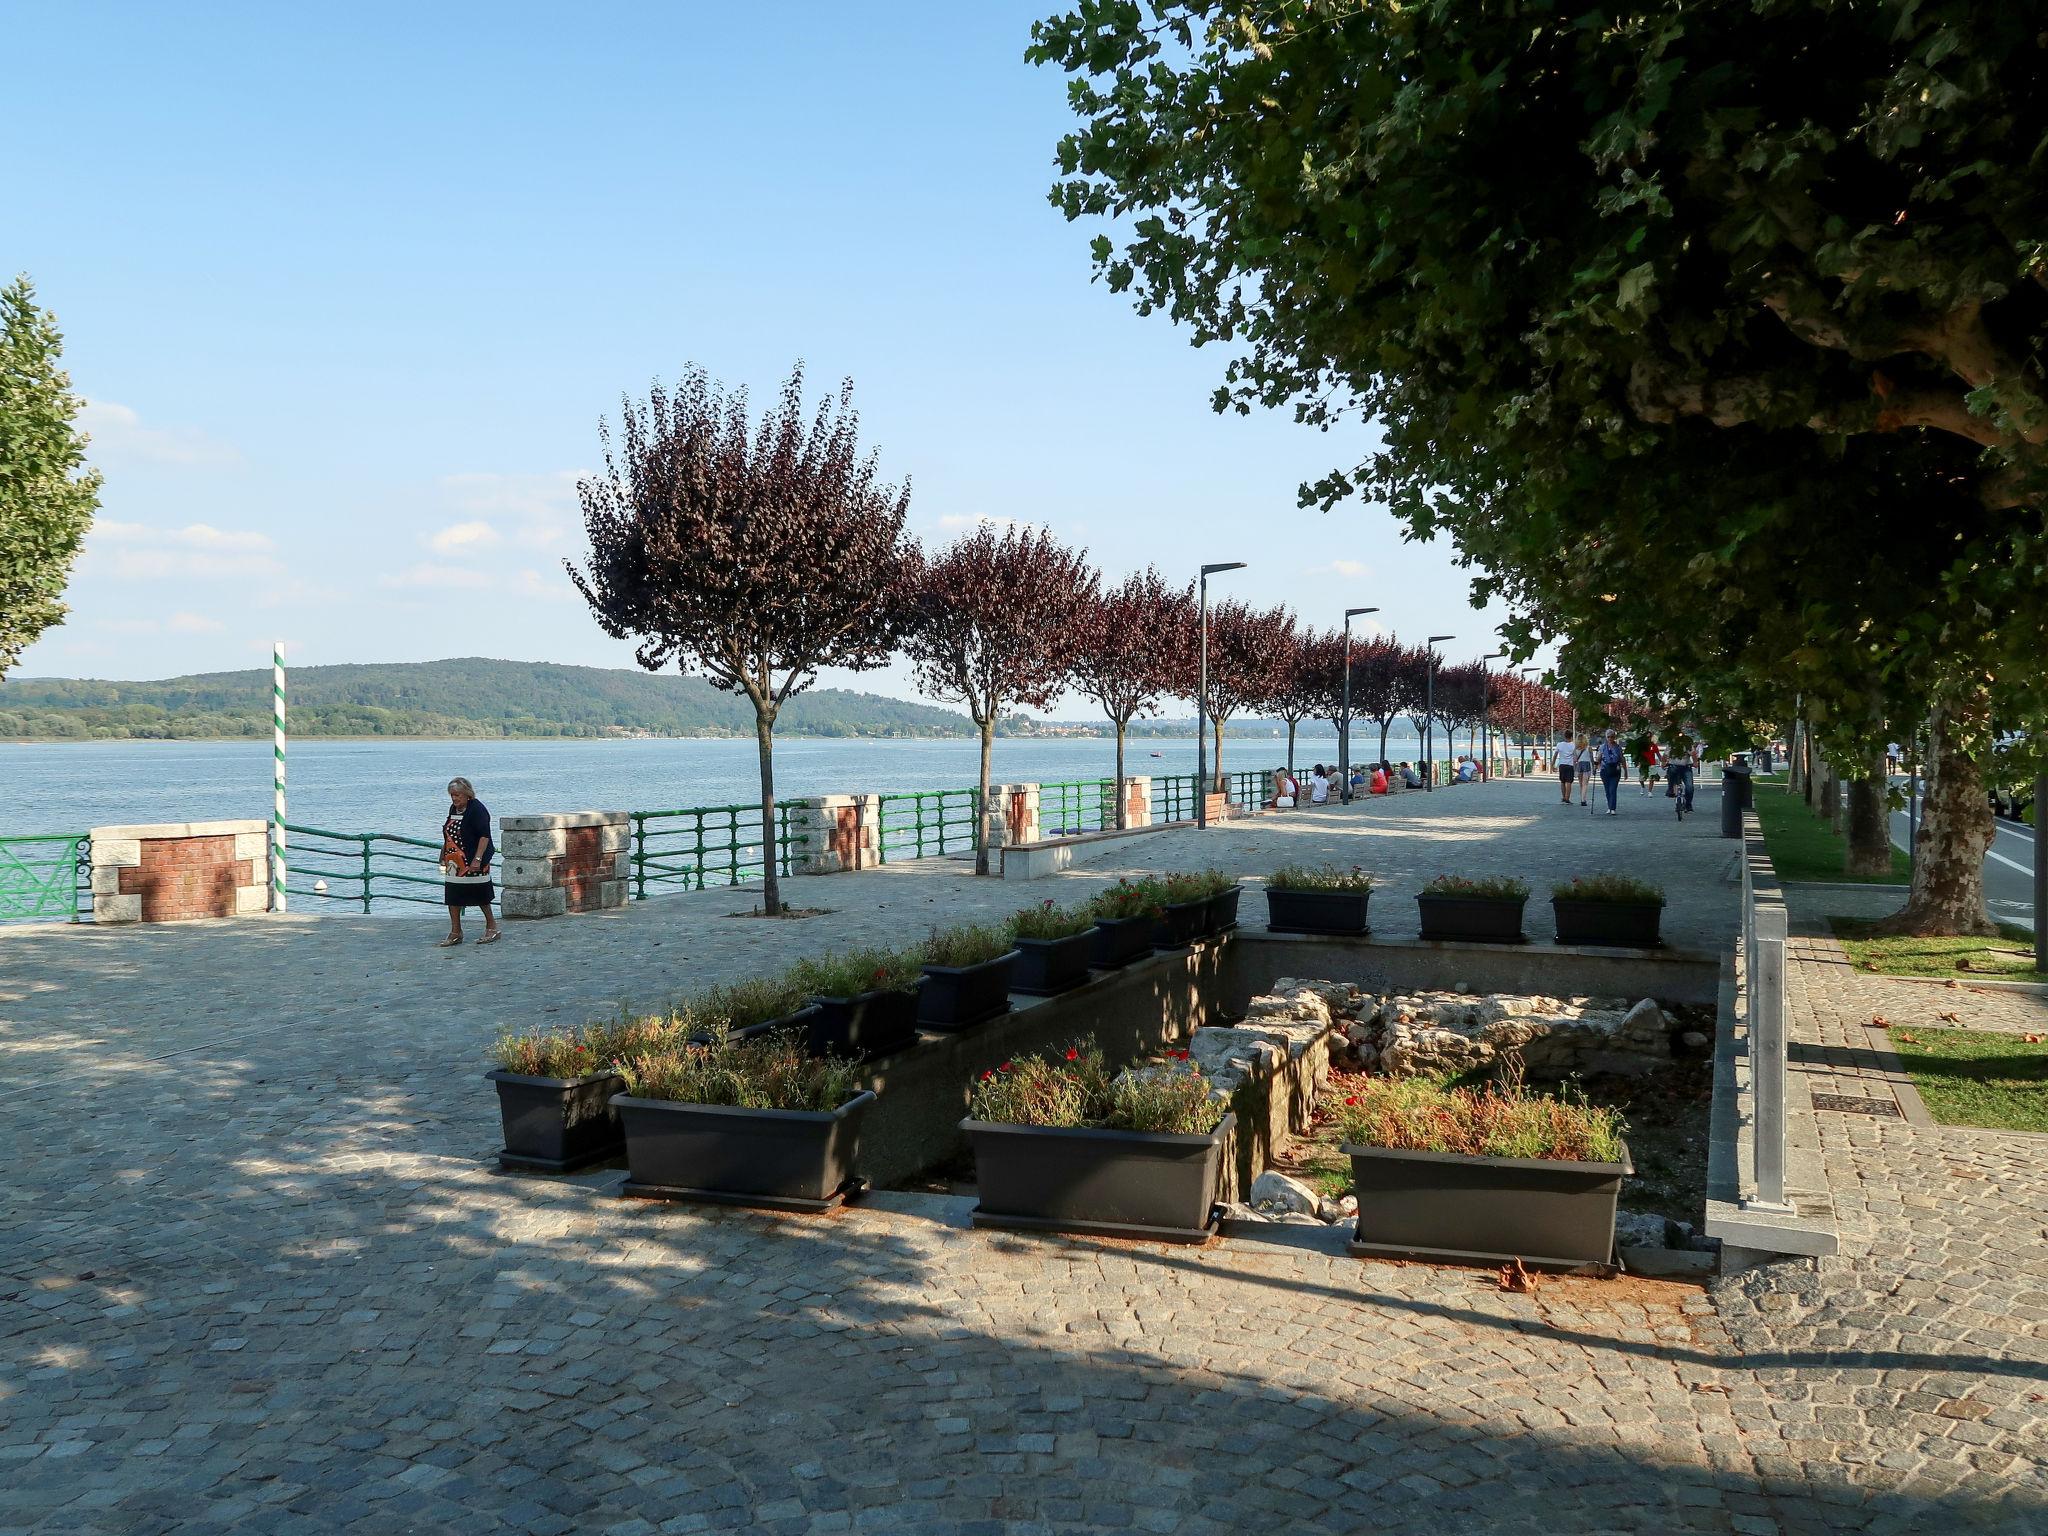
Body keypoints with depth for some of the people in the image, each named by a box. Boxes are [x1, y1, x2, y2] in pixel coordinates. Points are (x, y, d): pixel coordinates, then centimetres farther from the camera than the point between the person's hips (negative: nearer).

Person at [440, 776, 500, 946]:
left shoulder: (477, 809, -14)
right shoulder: (453, 809, 12)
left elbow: (484, 836, -18)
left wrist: (478, 859, -24)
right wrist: (444, 854, 21)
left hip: (473, 862, -8)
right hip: (454, 862, 8)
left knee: (481, 896, 2)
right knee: (452, 897, 6)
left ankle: (492, 926, 17)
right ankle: (455, 933, 12)